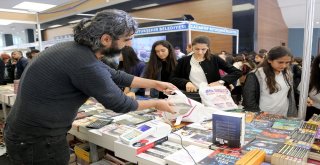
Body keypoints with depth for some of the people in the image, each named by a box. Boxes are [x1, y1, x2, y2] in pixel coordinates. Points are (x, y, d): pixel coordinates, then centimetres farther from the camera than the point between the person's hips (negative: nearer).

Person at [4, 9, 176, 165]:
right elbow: (119, 104, -18)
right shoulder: (84, 62, -29)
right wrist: (156, 103, -2)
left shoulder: (76, 49, 1)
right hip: (36, 141, -9)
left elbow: (115, 76, 8)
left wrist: (155, 84, 13)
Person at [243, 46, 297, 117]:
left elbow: (291, 97, 11)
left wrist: (293, 116, 4)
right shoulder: (256, 75, -14)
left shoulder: (288, 74, 4)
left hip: (284, 118, 5)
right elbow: (249, 101, -13)